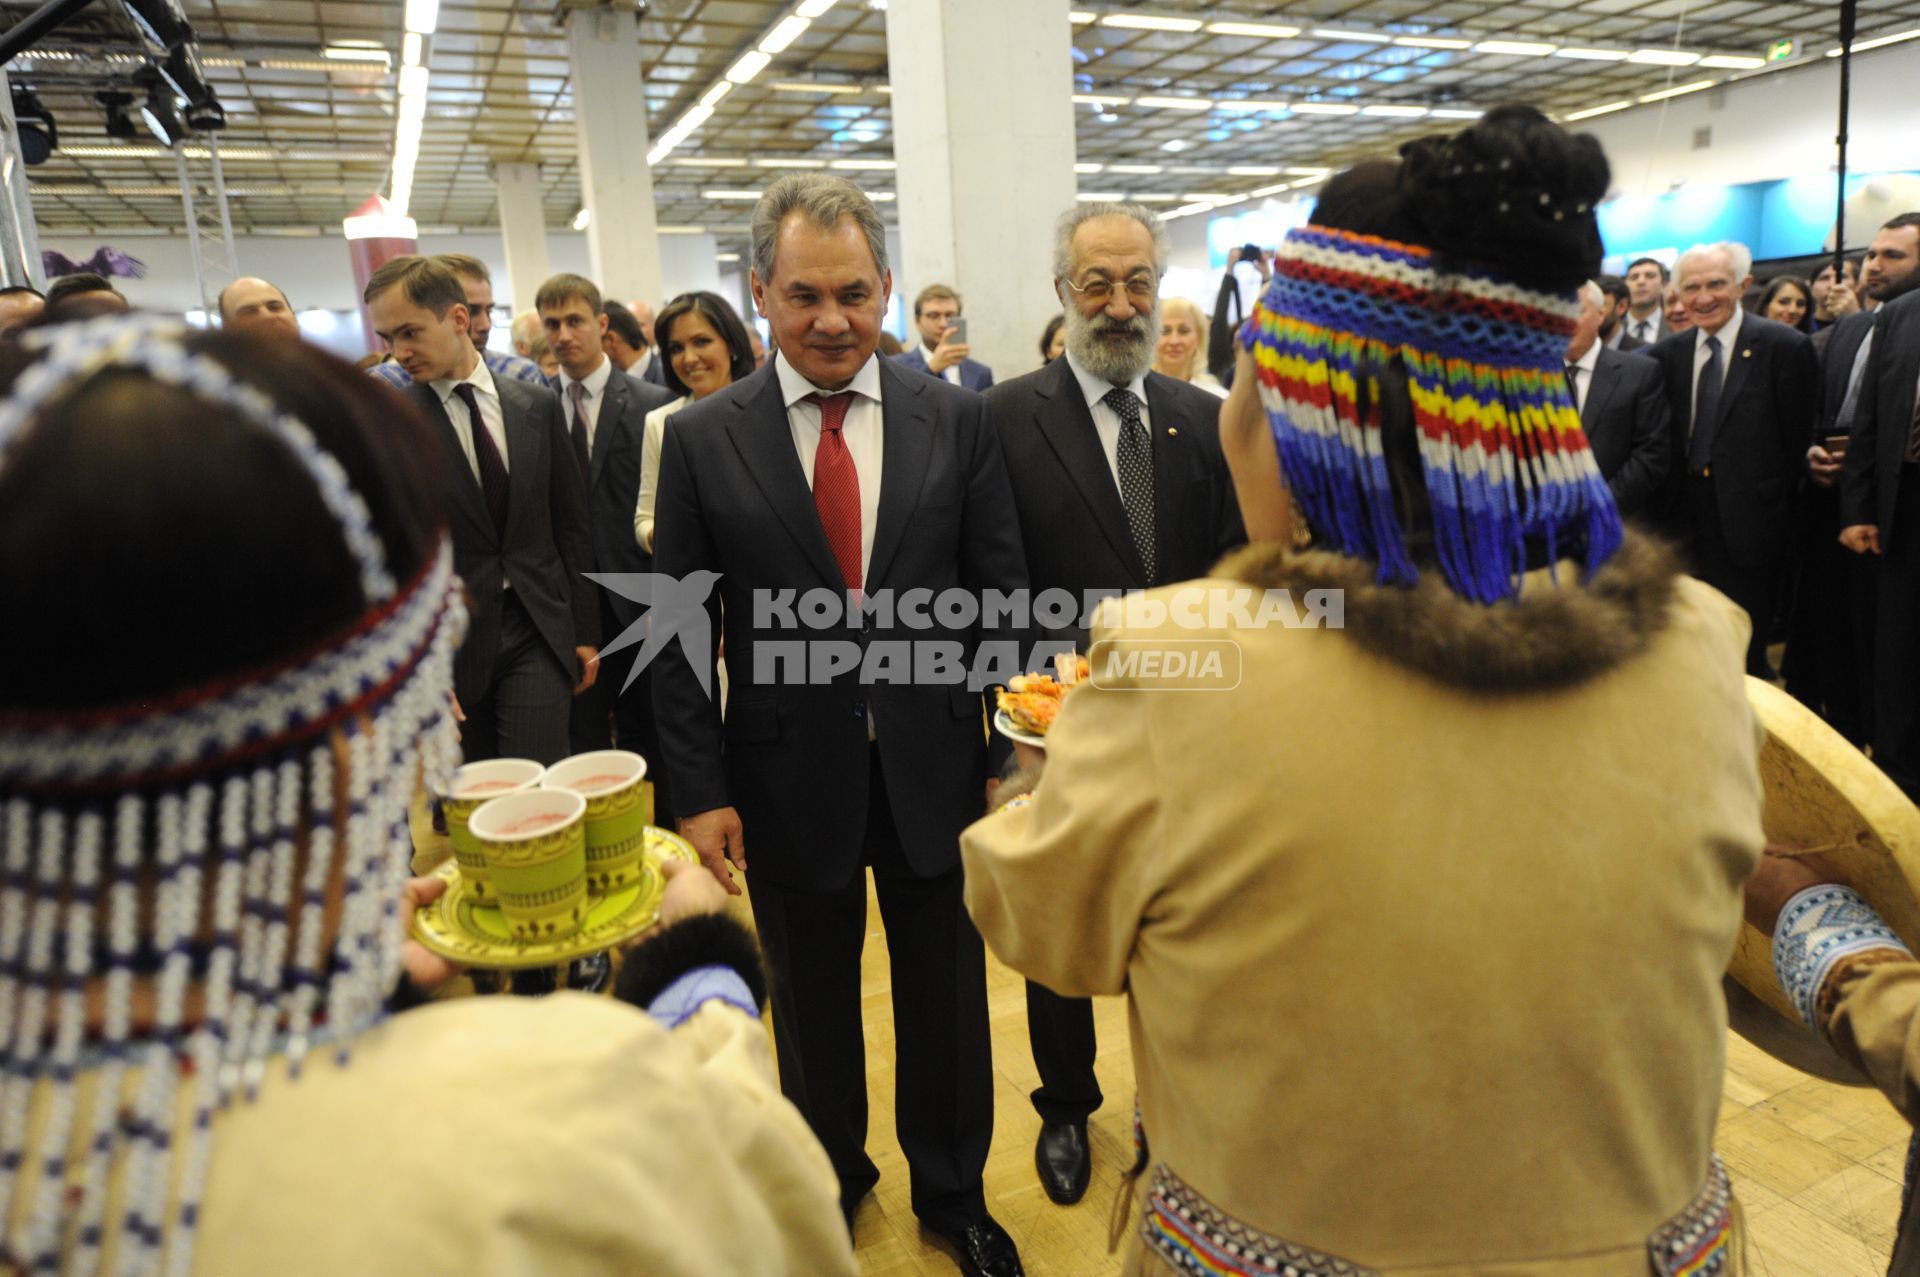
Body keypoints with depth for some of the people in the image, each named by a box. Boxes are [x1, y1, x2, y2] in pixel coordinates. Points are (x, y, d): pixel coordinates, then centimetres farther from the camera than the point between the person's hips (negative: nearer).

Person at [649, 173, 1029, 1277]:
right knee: (813, 1009, 20)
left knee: (947, 1001, 17)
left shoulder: (958, 419, -3)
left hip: (935, 767, 1)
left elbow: (1002, 597, -1)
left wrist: (1013, 751, -3)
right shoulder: (703, 438, -4)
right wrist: (700, 789, -5)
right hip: (790, 779, 0)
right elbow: (680, 632, -2)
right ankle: (831, 1180, 47)